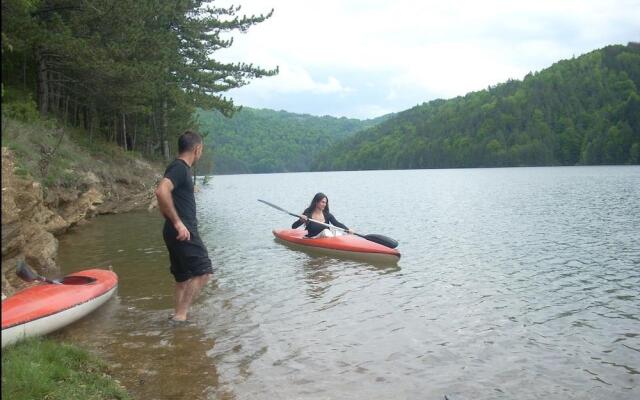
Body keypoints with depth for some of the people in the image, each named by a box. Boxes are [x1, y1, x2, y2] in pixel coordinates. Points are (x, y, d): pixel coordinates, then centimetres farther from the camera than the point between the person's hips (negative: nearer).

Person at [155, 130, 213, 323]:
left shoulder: (181, 168, 17)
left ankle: (179, 316, 20)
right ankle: (180, 315, -7)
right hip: (183, 232, -10)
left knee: (183, 277, 14)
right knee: (202, 272, -8)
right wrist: (177, 222, -26)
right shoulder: (180, 168, -13)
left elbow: (165, 199, 24)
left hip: (181, 232, 10)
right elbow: (161, 192, -29)